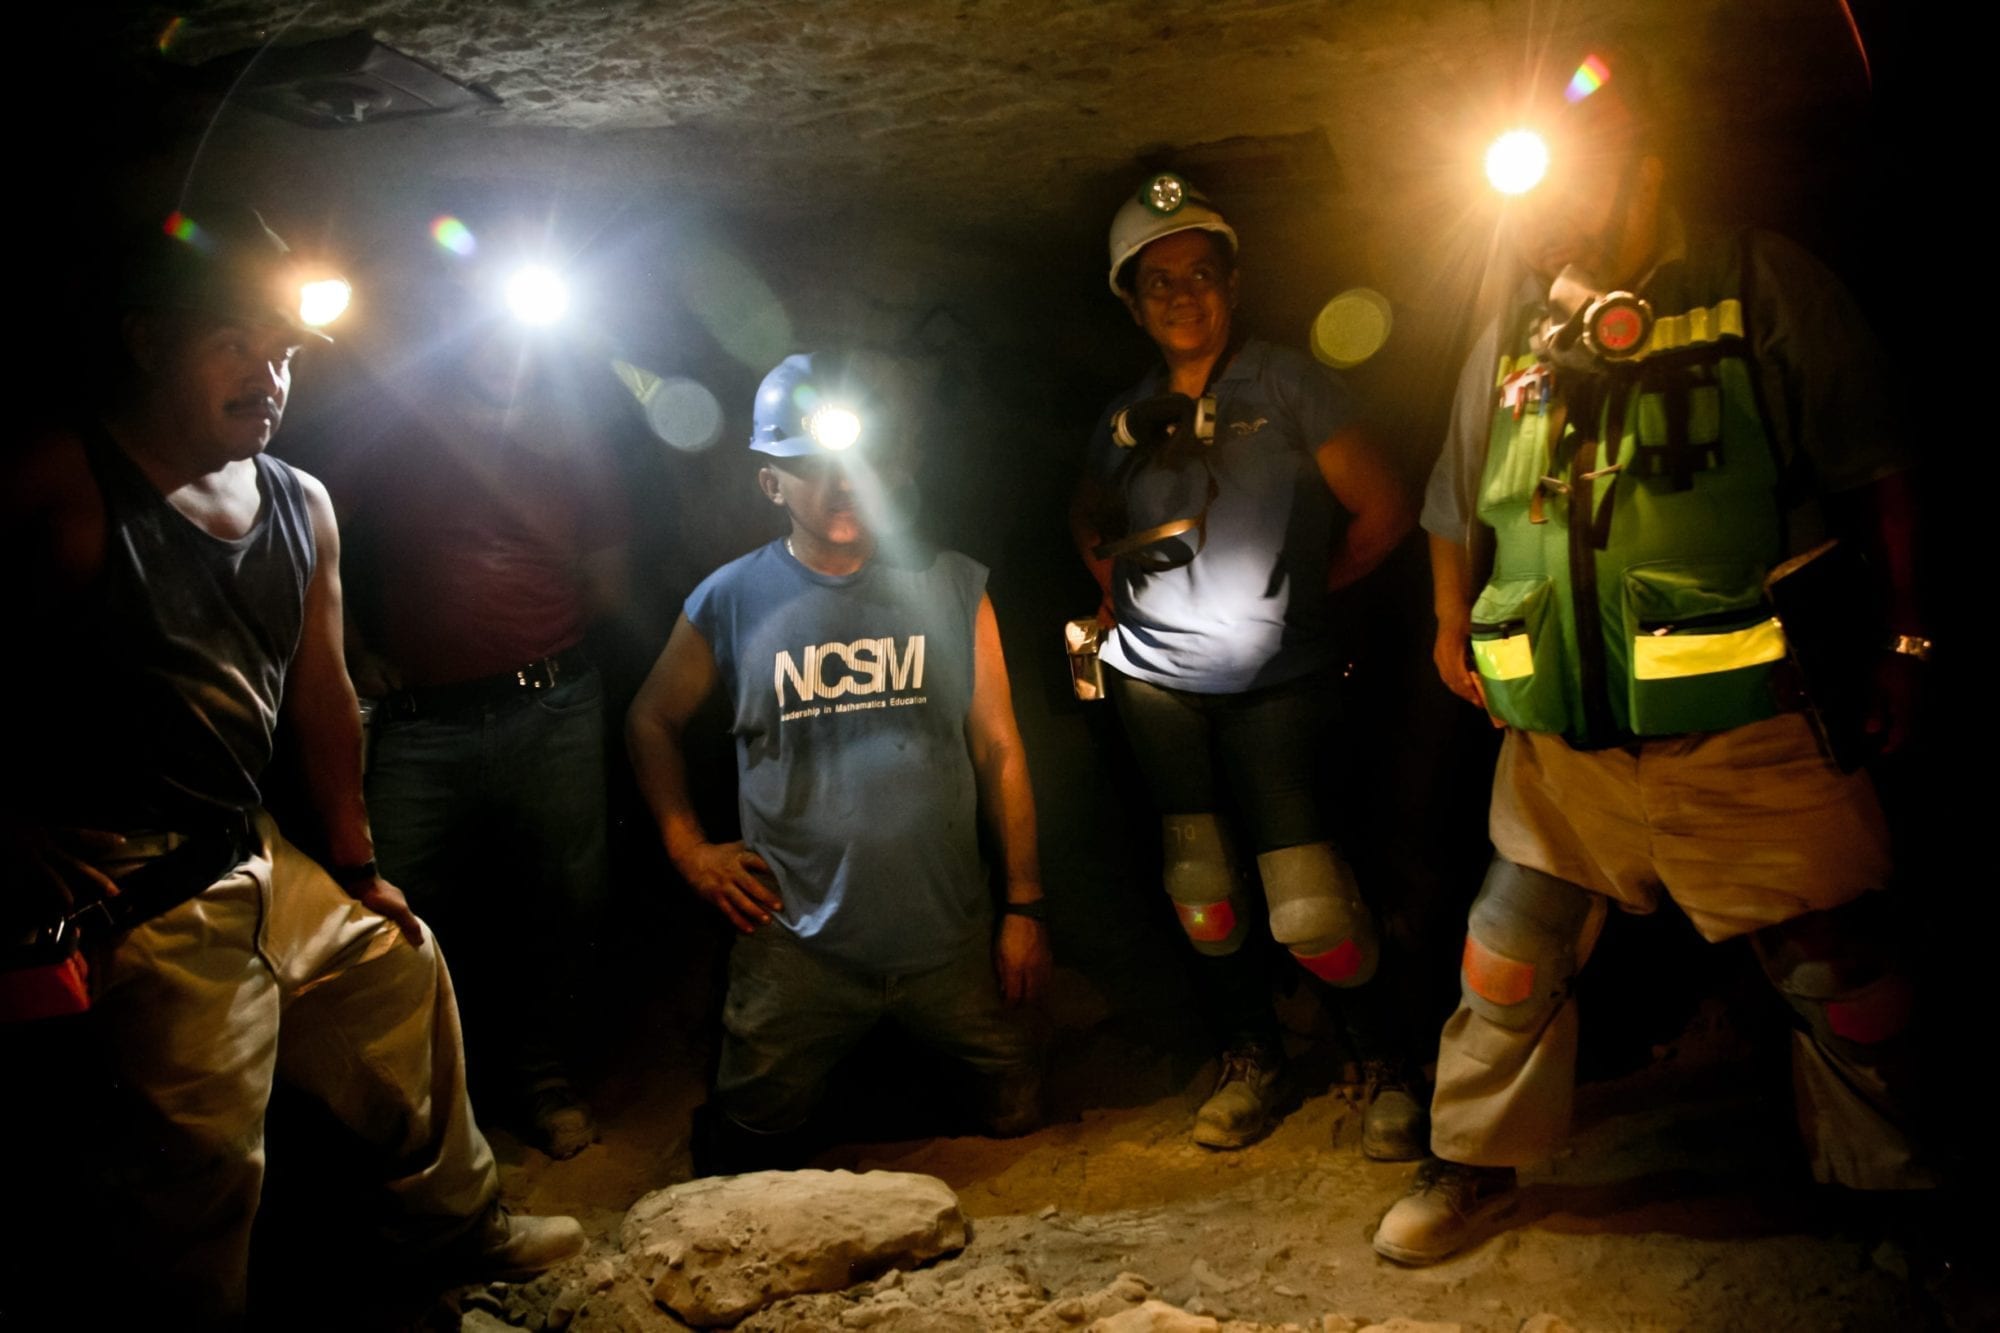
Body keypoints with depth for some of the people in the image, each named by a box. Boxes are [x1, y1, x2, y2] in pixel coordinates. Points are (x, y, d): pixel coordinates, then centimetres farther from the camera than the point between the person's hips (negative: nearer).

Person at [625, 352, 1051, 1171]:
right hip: (796, 946, 0)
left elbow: (999, 752, 3)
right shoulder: (730, 602, -2)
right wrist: (688, 849, 4)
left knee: (1018, 1119, 10)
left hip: (950, 939, 1)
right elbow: (652, 721, 14)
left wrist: (1024, 908, 3)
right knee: (745, 1159, 9)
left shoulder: (952, 590, 0)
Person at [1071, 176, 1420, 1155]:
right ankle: (1251, 1061, 24)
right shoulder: (1127, 419, 9)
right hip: (1156, 680, 4)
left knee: (1306, 900, -8)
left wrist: (1302, 588, 5)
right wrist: (1118, 593, 11)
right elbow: (1089, 525, 27)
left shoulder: (1286, 384, -1)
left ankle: (1389, 1064, 13)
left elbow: (1382, 511, -1)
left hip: (1277, 680, -3)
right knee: (1201, 886, 6)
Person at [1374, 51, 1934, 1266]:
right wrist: (1456, 630, 22)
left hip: (1750, 736, -3)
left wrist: (1901, 640, 0)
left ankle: (1896, 1191, 30)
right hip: (1563, 743, 4)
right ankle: (1479, 1163, 32)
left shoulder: (1763, 289, -2)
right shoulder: (1512, 342, 10)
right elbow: (1457, 514, 22)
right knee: (1510, 955, 11)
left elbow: (1878, 473, 1)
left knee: (1843, 975, 7)